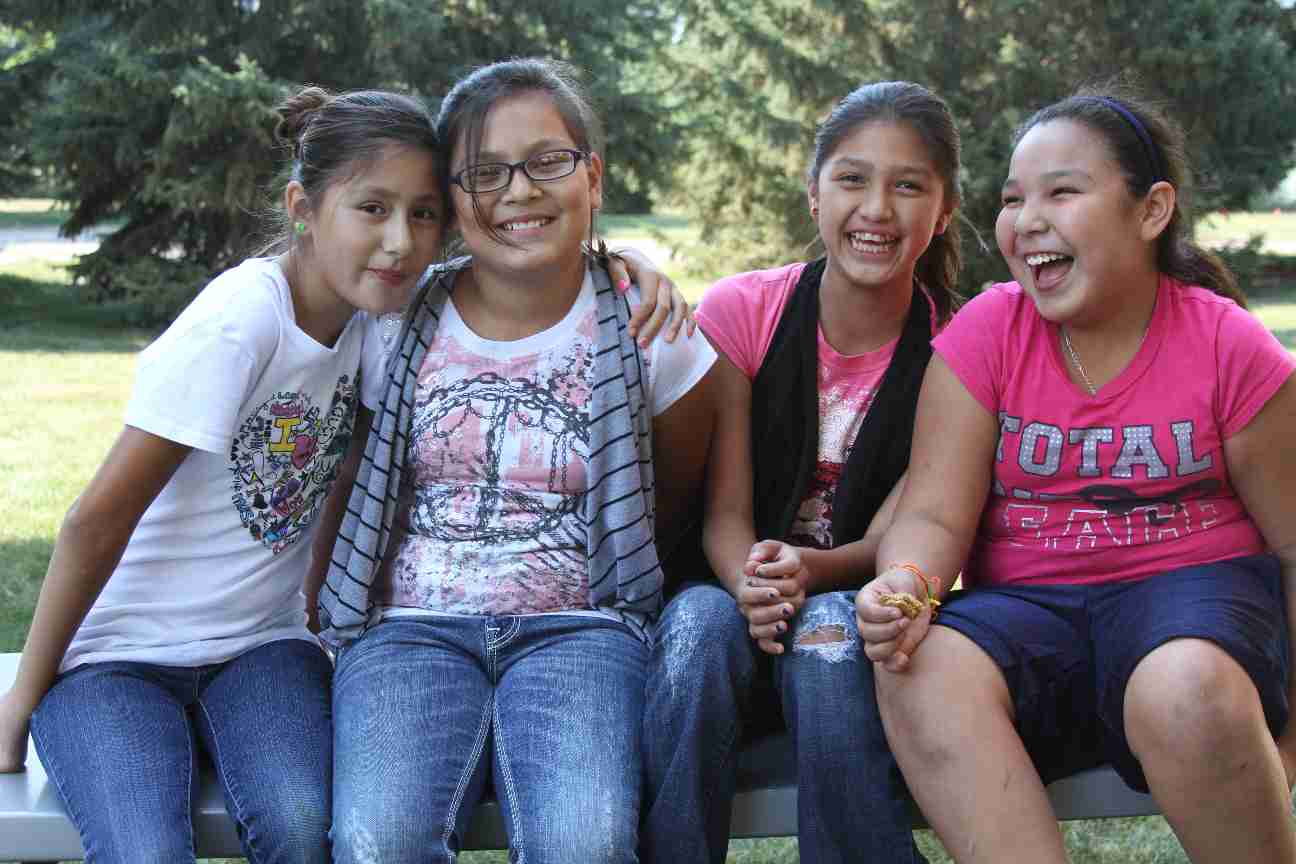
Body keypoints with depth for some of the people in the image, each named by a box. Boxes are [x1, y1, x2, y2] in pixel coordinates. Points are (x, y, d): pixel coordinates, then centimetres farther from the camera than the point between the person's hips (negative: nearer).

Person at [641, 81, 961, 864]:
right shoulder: (741, 311, -4)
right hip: (742, 598, 1)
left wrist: (810, 571, -32)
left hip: (862, 603, 0)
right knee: (700, 621, -34)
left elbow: (893, 535, -9)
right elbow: (725, 509, -7)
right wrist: (751, 583, -31)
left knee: (828, 631, -35)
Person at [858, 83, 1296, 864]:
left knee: (1188, 691, -38)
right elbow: (935, 516, -6)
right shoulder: (985, 333, 0)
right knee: (924, 674, -32)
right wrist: (907, 582, -30)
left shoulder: (1231, 350, -3)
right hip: (1025, 608, 2)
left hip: (1190, 592, -1)